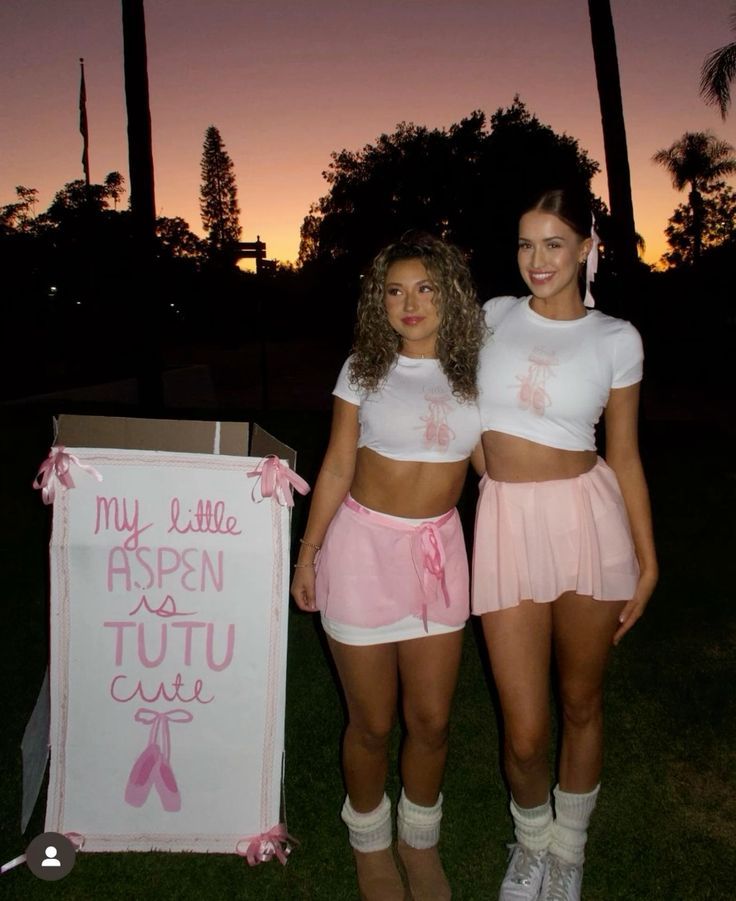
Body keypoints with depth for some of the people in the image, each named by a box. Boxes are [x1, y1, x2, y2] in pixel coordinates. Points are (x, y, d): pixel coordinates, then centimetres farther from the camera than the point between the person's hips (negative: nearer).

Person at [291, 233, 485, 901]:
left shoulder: (472, 373, 3)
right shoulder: (365, 369, -3)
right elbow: (336, 469, 1)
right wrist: (307, 554, 3)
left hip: (439, 550, 2)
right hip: (364, 546, -2)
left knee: (432, 720, 11)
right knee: (372, 723, 9)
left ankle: (419, 842, 38)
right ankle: (369, 845, 37)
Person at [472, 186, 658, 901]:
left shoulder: (615, 338, 2)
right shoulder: (495, 316, 5)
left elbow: (624, 454, 5)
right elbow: (465, 412, 17)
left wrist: (647, 559, 4)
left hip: (589, 518, 0)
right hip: (507, 522, 1)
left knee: (581, 702, 15)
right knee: (525, 730, 1)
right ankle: (531, 839, 35)